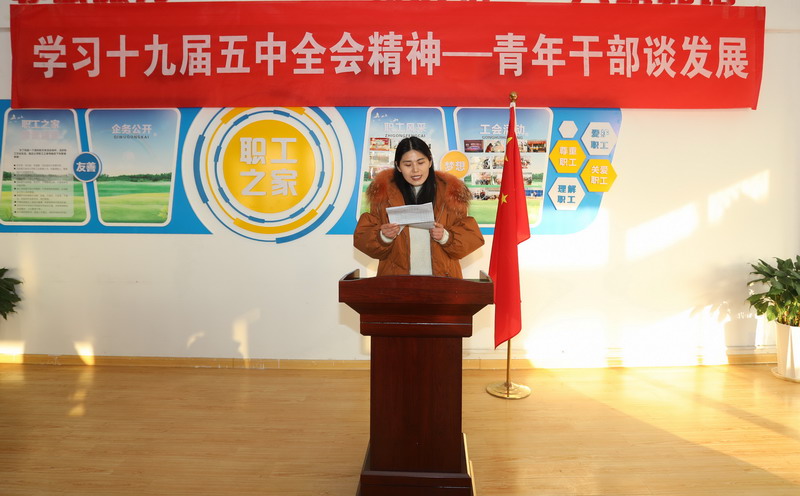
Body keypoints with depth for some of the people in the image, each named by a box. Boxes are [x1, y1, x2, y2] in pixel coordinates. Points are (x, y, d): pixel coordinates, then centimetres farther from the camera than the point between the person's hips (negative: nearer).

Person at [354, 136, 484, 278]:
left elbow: (472, 238, 5)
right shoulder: (383, 193, 5)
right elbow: (363, 239, 6)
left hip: (442, 280, 0)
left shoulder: (449, 192, 5)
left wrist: (446, 237, -13)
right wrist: (383, 237, -13)